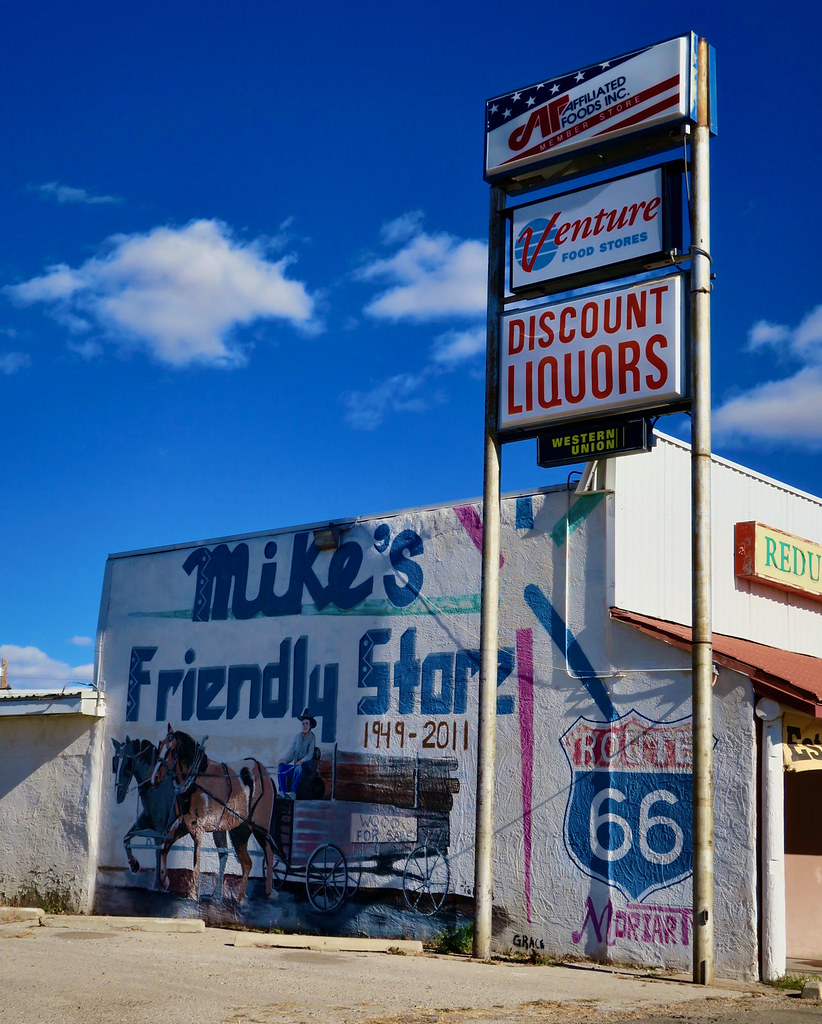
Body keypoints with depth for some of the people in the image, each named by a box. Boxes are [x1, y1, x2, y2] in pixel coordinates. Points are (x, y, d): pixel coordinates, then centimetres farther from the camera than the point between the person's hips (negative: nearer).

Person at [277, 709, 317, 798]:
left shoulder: (312, 737, -1)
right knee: (281, 767, -21)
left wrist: (301, 761, -24)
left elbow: (310, 754, -8)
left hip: (305, 765, -5)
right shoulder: (298, 736, 12)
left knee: (298, 768, -38)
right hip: (294, 764, 5)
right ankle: (282, 792, -28)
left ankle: (293, 793, -43)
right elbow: (292, 751, 11)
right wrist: (284, 760, -5)